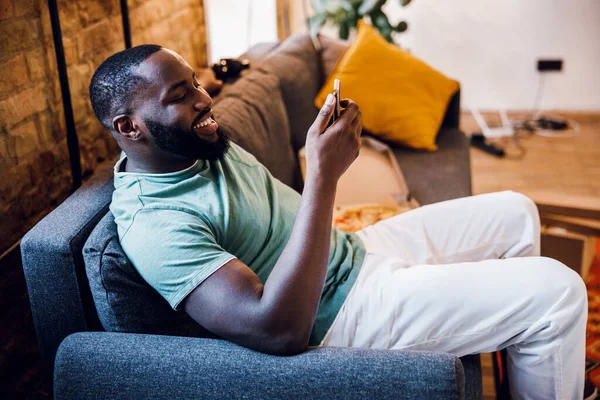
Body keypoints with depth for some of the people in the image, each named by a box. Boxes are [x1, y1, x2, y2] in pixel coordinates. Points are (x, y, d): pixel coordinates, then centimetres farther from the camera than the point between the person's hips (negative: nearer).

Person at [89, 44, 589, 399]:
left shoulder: (201, 145, 3)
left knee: (514, 213, 16)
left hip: (354, 252, 10)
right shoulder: (153, 223, -26)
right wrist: (324, 174, -34)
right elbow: (277, 330, -36)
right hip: (340, 314, -9)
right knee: (555, 289, -14)